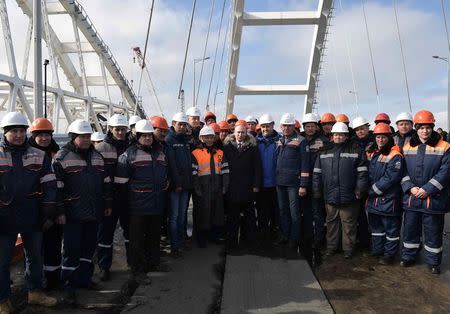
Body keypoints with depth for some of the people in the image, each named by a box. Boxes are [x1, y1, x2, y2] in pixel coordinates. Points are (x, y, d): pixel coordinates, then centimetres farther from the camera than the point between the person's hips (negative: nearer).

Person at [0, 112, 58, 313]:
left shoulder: (40, 156, 3)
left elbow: (49, 186, 3)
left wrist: (48, 214, 0)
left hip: (32, 218, 3)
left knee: (35, 257, 16)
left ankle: (35, 292, 33)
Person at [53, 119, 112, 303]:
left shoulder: (97, 156, 12)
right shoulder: (62, 157, -6)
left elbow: (106, 182, 16)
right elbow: (57, 186, -10)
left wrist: (108, 204, 14)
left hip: (94, 212, 6)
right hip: (73, 214, -6)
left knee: (89, 246, 15)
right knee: (72, 250, 2)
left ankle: (84, 278, 30)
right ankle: (69, 286, 15)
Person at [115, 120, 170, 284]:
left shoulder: (160, 152, 12)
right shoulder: (129, 154, -8)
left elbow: (166, 173, 26)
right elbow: (120, 179, -9)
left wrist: (164, 185, 19)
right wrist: (131, 192, -6)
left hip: (157, 203, 7)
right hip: (138, 205, -6)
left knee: (155, 235, 19)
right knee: (137, 238, 3)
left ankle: (154, 262, 36)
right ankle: (137, 270, 14)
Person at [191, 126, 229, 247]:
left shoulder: (220, 153, 11)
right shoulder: (196, 153, -3)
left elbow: (225, 171, 10)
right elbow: (193, 173, -7)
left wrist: (224, 187, 2)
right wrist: (197, 190, -11)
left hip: (217, 190, 4)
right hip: (203, 191, -4)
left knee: (218, 212, 12)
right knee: (203, 214, 3)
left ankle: (217, 235, 26)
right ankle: (202, 238, 18)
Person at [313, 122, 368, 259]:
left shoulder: (355, 151, -1)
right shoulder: (324, 152, 9)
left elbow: (362, 173, -3)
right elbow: (317, 173, 10)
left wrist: (360, 190, -8)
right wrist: (317, 191, 6)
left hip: (349, 196, -3)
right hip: (329, 196, 3)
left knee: (349, 224, 6)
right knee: (331, 222, 14)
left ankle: (348, 248, 20)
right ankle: (331, 246, 26)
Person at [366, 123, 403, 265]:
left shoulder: (395, 156, -13)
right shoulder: (371, 153, 10)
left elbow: (390, 178, -19)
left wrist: (373, 190, -15)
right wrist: (368, 191, 3)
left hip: (389, 199, -7)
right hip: (373, 198, 8)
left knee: (391, 228, 5)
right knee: (376, 225, 18)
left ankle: (389, 254, 17)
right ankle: (377, 250, 32)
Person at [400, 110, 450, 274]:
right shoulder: (407, 147, 5)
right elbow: (403, 171, 4)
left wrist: (427, 189, -17)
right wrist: (410, 188, -11)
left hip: (434, 199, -3)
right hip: (411, 198, 3)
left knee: (433, 232, 9)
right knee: (410, 229, 14)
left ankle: (433, 261, 26)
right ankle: (408, 256, 30)